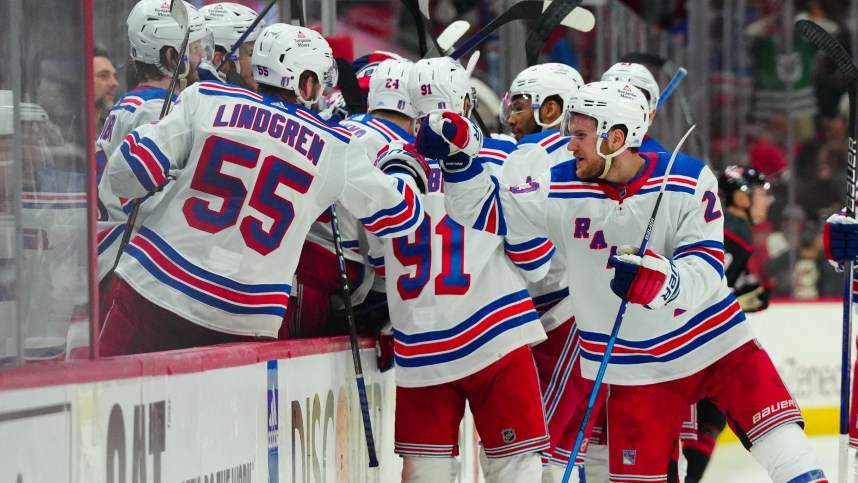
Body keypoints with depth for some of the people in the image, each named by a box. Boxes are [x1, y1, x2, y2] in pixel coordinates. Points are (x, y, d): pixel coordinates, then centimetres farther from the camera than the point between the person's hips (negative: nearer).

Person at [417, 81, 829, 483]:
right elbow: (487, 210, -4)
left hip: (712, 340, -1)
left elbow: (707, 268, -20)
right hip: (636, 368, 1)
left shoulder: (690, 182, -14)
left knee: (777, 429, -8)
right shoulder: (561, 191, -7)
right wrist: (459, 156, -19)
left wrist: (661, 280, -40)